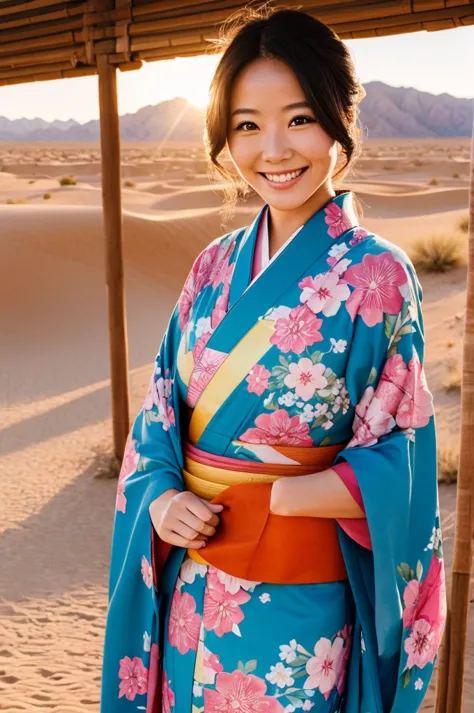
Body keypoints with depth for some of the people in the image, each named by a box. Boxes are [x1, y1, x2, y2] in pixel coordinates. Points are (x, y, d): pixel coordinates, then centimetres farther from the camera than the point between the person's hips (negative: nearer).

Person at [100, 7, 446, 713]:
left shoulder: (377, 277, -14)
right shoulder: (216, 265, 1)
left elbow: (397, 462, -13)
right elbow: (161, 410, 4)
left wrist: (267, 499, -19)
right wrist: (161, 498, -13)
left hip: (300, 600, -4)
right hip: (193, 582, 5)